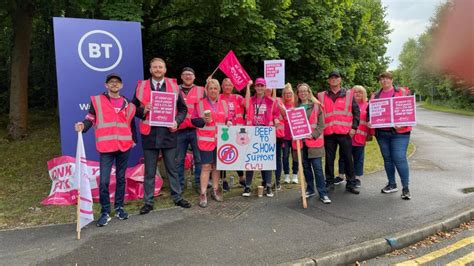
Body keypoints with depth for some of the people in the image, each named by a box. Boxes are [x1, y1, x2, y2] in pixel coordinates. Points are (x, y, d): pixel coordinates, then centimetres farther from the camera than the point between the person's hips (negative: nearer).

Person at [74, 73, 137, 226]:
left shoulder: (128, 104, 13)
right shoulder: (97, 101, 4)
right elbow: (90, 119, -1)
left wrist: (133, 140, 13)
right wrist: (83, 126, -22)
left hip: (124, 146, 3)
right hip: (106, 147, -3)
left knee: (121, 178, 11)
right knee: (104, 181, -7)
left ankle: (119, 208, 23)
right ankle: (105, 212, 5)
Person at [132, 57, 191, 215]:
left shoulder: (174, 86, 5)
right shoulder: (141, 86, 4)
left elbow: (183, 108, 8)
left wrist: (177, 121, -9)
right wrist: (143, 111, -12)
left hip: (168, 133, 0)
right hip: (149, 134, 0)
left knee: (172, 168, 11)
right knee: (149, 171, 8)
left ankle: (177, 197, 25)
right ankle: (148, 202, 19)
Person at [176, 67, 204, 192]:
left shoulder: (201, 90, 9)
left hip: (196, 129, -1)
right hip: (180, 130, 1)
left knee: (199, 158, 3)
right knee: (179, 159, 5)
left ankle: (199, 183, 14)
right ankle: (179, 185, 15)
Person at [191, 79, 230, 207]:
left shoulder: (224, 103, 12)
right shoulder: (200, 103, 0)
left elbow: (227, 119, 21)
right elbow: (194, 120, 0)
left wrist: (229, 123, -1)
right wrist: (204, 121, -17)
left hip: (220, 140, 4)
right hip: (206, 140, -4)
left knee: (217, 165, 11)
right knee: (206, 166, -3)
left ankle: (215, 190, 24)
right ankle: (203, 194, 4)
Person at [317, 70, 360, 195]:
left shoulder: (349, 94, 7)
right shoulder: (322, 96, 10)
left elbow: (356, 111, 6)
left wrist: (354, 127, -1)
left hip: (345, 132, -1)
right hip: (328, 133, 1)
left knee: (348, 158, 4)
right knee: (329, 159, 7)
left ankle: (350, 184, 13)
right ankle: (329, 183, 18)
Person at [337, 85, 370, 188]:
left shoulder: (367, 106, 5)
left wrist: (369, 134, -1)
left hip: (360, 138, 0)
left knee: (358, 159, 9)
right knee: (343, 157, 10)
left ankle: (357, 178, 20)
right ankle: (341, 176, 24)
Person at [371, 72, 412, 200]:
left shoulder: (402, 92, 2)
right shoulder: (376, 96, 13)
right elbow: (370, 111, 16)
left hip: (399, 132, -4)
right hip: (381, 133, 4)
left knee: (399, 159, -10)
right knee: (387, 158, 12)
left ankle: (405, 188, 0)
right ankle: (392, 184, 26)